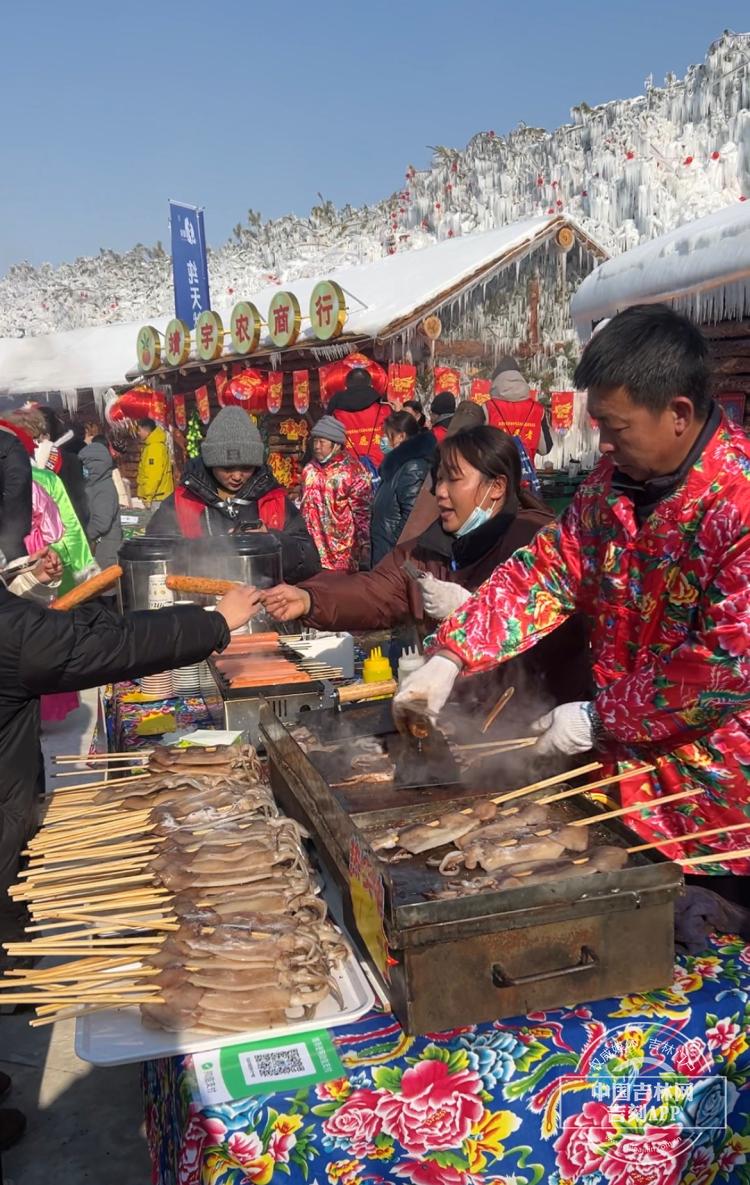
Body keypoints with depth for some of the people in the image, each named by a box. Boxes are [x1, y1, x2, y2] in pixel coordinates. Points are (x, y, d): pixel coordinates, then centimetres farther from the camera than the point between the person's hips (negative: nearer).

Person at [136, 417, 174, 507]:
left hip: (157, 497, -10)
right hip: (158, 495, 10)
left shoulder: (155, 447, -17)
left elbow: (154, 475, -22)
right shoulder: (151, 445, 16)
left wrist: (147, 497, -21)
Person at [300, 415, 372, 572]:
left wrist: (365, 544, -10)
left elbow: (362, 512, -9)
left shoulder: (352, 471, -9)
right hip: (312, 545, 6)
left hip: (342, 549, -5)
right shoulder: (309, 470, 10)